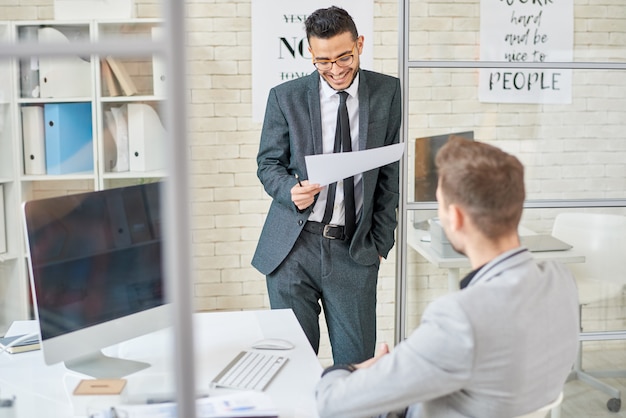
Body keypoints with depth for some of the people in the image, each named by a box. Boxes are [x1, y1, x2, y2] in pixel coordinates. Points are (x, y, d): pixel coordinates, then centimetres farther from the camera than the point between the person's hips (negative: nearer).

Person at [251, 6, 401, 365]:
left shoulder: (387, 92, 4)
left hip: (355, 251, 1)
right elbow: (268, 164, 8)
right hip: (293, 246, 0)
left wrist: (381, 241, 4)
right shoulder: (285, 97, 1)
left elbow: (391, 173, 7)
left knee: (358, 362, 4)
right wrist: (290, 190, -15)